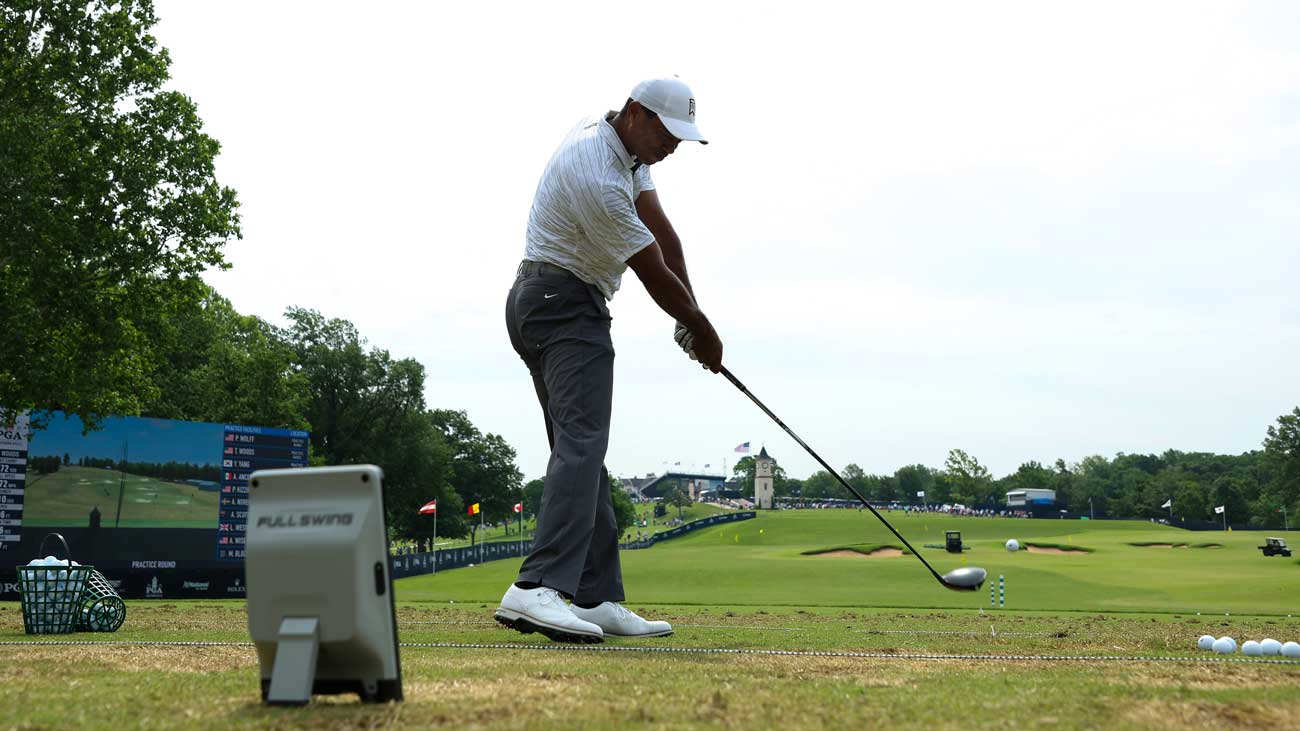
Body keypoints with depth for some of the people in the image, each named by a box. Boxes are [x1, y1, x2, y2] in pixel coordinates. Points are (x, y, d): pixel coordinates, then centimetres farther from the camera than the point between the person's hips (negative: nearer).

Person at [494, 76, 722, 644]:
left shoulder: (618, 140, 9)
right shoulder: (599, 181, -23)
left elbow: (661, 230, 8)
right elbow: (655, 275, -13)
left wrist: (690, 314, 3)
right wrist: (701, 329, 1)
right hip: (568, 306, -11)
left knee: (582, 450, 7)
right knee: (581, 443, -22)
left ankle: (598, 600, 7)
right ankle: (538, 589, -35)